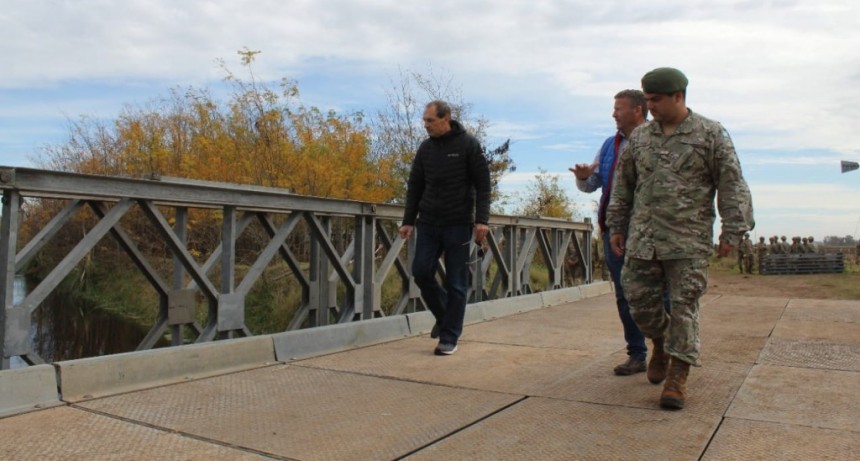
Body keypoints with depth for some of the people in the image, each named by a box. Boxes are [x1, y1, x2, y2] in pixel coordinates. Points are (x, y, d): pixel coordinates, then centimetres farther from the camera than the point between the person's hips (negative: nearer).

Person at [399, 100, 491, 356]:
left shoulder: (468, 144, -4)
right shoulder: (425, 148, 9)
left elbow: (483, 184, -6)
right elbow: (415, 186, 13)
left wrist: (481, 220, -15)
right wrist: (408, 220, 7)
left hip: (458, 224, -4)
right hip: (428, 223, 4)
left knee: (456, 283, 0)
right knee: (421, 272, -2)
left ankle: (449, 337, 10)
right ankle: (443, 315, 23)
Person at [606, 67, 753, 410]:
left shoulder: (711, 134, 1)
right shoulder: (639, 137, 11)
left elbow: (732, 185, -1)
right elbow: (623, 185, 17)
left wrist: (732, 231, -7)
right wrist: (616, 226, 15)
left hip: (688, 240, -4)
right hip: (642, 237, 4)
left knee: (684, 304, -3)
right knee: (639, 299, 5)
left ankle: (678, 376, 5)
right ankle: (661, 342, 33)